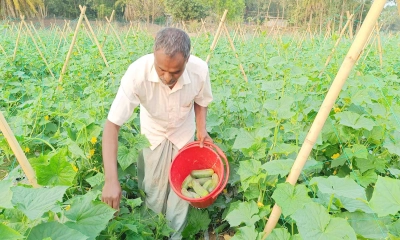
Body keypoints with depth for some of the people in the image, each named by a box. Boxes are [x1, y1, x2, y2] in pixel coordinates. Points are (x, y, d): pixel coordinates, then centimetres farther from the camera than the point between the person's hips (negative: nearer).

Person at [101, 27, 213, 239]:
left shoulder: (200, 70, -30)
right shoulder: (137, 73, -38)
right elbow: (112, 125, -34)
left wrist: (201, 129, -21)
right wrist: (111, 180, -40)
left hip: (184, 133, 1)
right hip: (153, 133, -1)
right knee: (152, 190, 7)